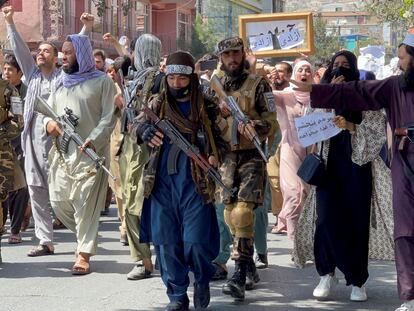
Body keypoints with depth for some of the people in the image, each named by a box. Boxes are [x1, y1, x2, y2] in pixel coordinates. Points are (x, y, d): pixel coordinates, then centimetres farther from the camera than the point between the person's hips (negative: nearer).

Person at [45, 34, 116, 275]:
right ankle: (87, 236, 29)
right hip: (62, 152, 6)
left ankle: (84, 254, 2)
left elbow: (109, 117, -7)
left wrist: (94, 140, -22)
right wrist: (48, 122, -4)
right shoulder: (61, 82, 17)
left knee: (86, 205, -7)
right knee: (59, 201, 5)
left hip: (91, 153, -6)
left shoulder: (102, 81, -1)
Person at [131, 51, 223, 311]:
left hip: (195, 182, -2)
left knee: (196, 241, -7)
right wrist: (144, 130, -21)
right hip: (163, 182, 3)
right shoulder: (158, 104, 10)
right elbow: (137, 125, 3)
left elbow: (222, 136, 11)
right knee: (167, 241, 5)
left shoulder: (206, 107, 4)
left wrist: (216, 155, -10)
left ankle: (203, 280, 23)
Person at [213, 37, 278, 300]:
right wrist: (220, 113, -6)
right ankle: (249, 264, 24)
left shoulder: (258, 85, 0)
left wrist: (256, 127, -24)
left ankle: (241, 275, -19)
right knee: (230, 214, 7)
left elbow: (272, 123, -3)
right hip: (225, 157, 5)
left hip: (252, 156, -5)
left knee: (243, 212, -17)